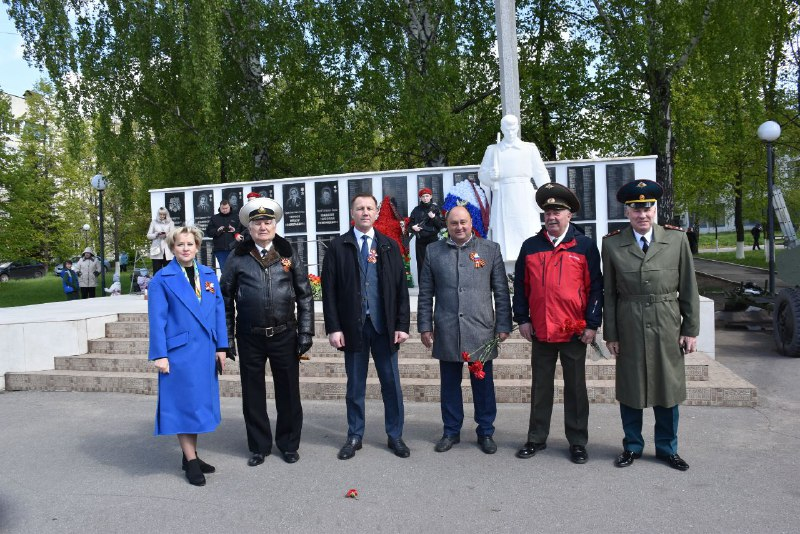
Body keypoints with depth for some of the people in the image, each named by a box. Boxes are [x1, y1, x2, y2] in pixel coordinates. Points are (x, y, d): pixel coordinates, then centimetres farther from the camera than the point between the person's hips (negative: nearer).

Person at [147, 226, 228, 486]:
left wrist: (221, 347, 5)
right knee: (184, 404, 1)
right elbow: (157, 319, -6)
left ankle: (191, 455, 26)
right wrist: (160, 355, -11)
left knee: (200, 403, 12)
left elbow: (219, 311, 9)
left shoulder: (209, 275, 9)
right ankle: (190, 460, 12)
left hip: (206, 351, 5)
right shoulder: (162, 279, -4)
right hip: (179, 351, -5)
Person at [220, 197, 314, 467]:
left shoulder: (288, 253, 3)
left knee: (288, 391, 9)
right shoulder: (238, 257, 1)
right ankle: (259, 446, 27)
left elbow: (305, 295, 4)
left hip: (284, 334, 0)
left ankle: (289, 444, 27)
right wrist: (226, 337, 1)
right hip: (250, 338, 0)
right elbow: (226, 299, 5)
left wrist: (305, 332, -1)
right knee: (253, 393, 10)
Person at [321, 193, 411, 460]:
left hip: (385, 326, 1)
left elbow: (401, 288, 4)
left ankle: (395, 436, 22)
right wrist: (333, 327, -8)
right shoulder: (338, 246, 2)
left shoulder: (389, 246, 6)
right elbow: (329, 290, -1)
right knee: (355, 385, 10)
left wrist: (402, 324, -3)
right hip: (353, 326, -1)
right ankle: (354, 436, 24)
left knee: (391, 383, 8)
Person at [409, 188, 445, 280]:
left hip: (433, 240, -1)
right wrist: (413, 227, -8)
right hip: (420, 240, 1)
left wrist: (434, 217, -13)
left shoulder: (435, 208, 5)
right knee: (421, 264, 1)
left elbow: (442, 224, 1)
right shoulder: (416, 210, 8)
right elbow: (410, 223, 13)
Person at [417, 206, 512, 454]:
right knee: (449, 384, 10)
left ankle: (485, 432, 23)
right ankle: (451, 431, 25)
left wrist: (503, 326, 0)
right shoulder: (433, 251, 7)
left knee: (483, 383, 8)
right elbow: (425, 294, 8)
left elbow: (501, 292, 4)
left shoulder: (491, 249, 4)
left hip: (481, 330, -1)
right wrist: (425, 326, 4)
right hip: (446, 332, 1)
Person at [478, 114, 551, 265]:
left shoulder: (530, 148, 12)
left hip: (524, 197, 0)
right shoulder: (493, 150, 14)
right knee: (505, 231, -7)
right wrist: (491, 175, -11)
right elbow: (482, 173, 12)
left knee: (527, 230, -7)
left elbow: (540, 174, 7)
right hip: (503, 197, 0)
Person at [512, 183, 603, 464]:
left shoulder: (586, 246, -2)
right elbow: (521, 286, 7)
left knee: (575, 388, 9)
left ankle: (577, 442, 21)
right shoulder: (530, 246, 4)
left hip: (575, 332, -2)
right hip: (540, 332, 2)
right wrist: (522, 319, 2)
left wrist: (592, 324, -7)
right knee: (540, 387, 12)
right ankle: (537, 438, 24)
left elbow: (595, 287, -2)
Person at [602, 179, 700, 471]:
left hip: (667, 327, 1)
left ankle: (667, 448, 30)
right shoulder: (612, 244, -2)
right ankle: (632, 446, 27)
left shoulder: (677, 239, 0)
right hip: (629, 328, 0)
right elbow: (609, 293, 0)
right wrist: (610, 334, -2)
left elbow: (688, 289, 3)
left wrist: (690, 329, 1)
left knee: (668, 388, 11)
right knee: (630, 389, 9)